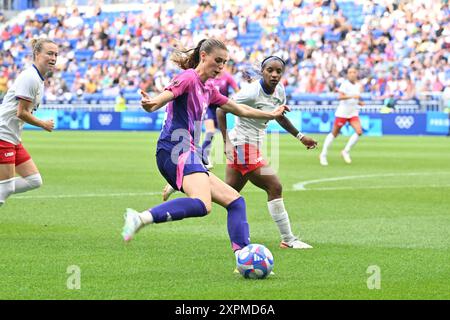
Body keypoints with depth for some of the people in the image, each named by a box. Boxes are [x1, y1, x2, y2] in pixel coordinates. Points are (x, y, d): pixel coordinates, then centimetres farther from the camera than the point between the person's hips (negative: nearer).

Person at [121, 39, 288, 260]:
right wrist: (151, 104, -46)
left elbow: (239, 109, 37)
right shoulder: (189, 78, -5)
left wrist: (271, 115, 47)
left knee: (236, 201, 12)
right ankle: (140, 218, -42)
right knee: (202, 204, -35)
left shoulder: (208, 89, 23)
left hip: (189, 155, 10)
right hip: (177, 151, -10)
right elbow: (162, 98, -23)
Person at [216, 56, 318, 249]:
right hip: (244, 145, -9)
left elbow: (280, 116, 21)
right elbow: (221, 111, -19)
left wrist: (300, 136, 17)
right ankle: (287, 239, -5)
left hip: (254, 145, 9)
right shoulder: (252, 92, -22)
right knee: (275, 187, -12)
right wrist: (227, 142, -25)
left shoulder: (279, 90, 2)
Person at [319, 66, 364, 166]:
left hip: (353, 113, 5)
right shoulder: (345, 84, -11)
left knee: (359, 131, -15)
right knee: (334, 134, 3)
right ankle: (323, 155, 17)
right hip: (342, 112, -5)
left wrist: (359, 102, 4)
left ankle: (346, 151, 0)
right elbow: (340, 97, -26)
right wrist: (352, 96, -37)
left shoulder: (358, 86, 9)